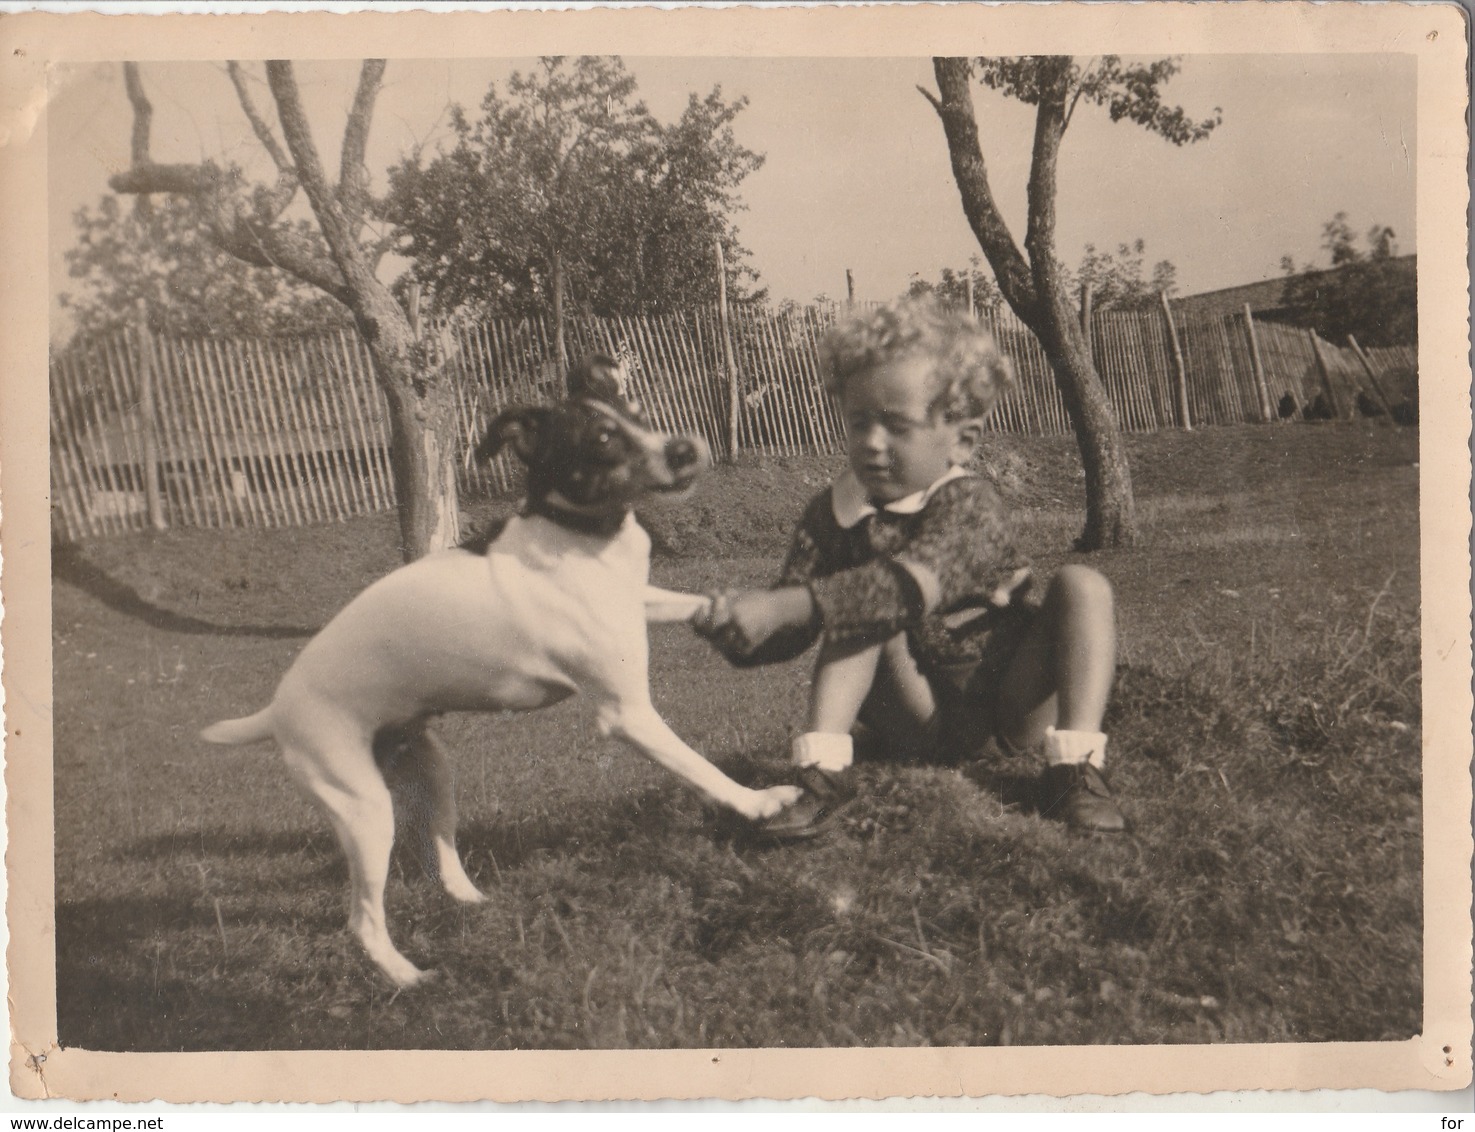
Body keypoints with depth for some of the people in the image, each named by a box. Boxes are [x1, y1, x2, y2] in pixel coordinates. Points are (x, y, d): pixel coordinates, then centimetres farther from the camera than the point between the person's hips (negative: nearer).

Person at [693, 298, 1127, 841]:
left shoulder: (970, 506, -21)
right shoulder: (833, 515, -7)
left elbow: (909, 587, -41)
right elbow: (791, 630, -13)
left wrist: (784, 607, -50)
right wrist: (745, 629, -39)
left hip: (1013, 709, -2)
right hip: (924, 722, 2)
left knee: (1082, 585, -23)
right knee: (857, 616, -22)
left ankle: (1075, 766, -29)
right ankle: (824, 768, -27)